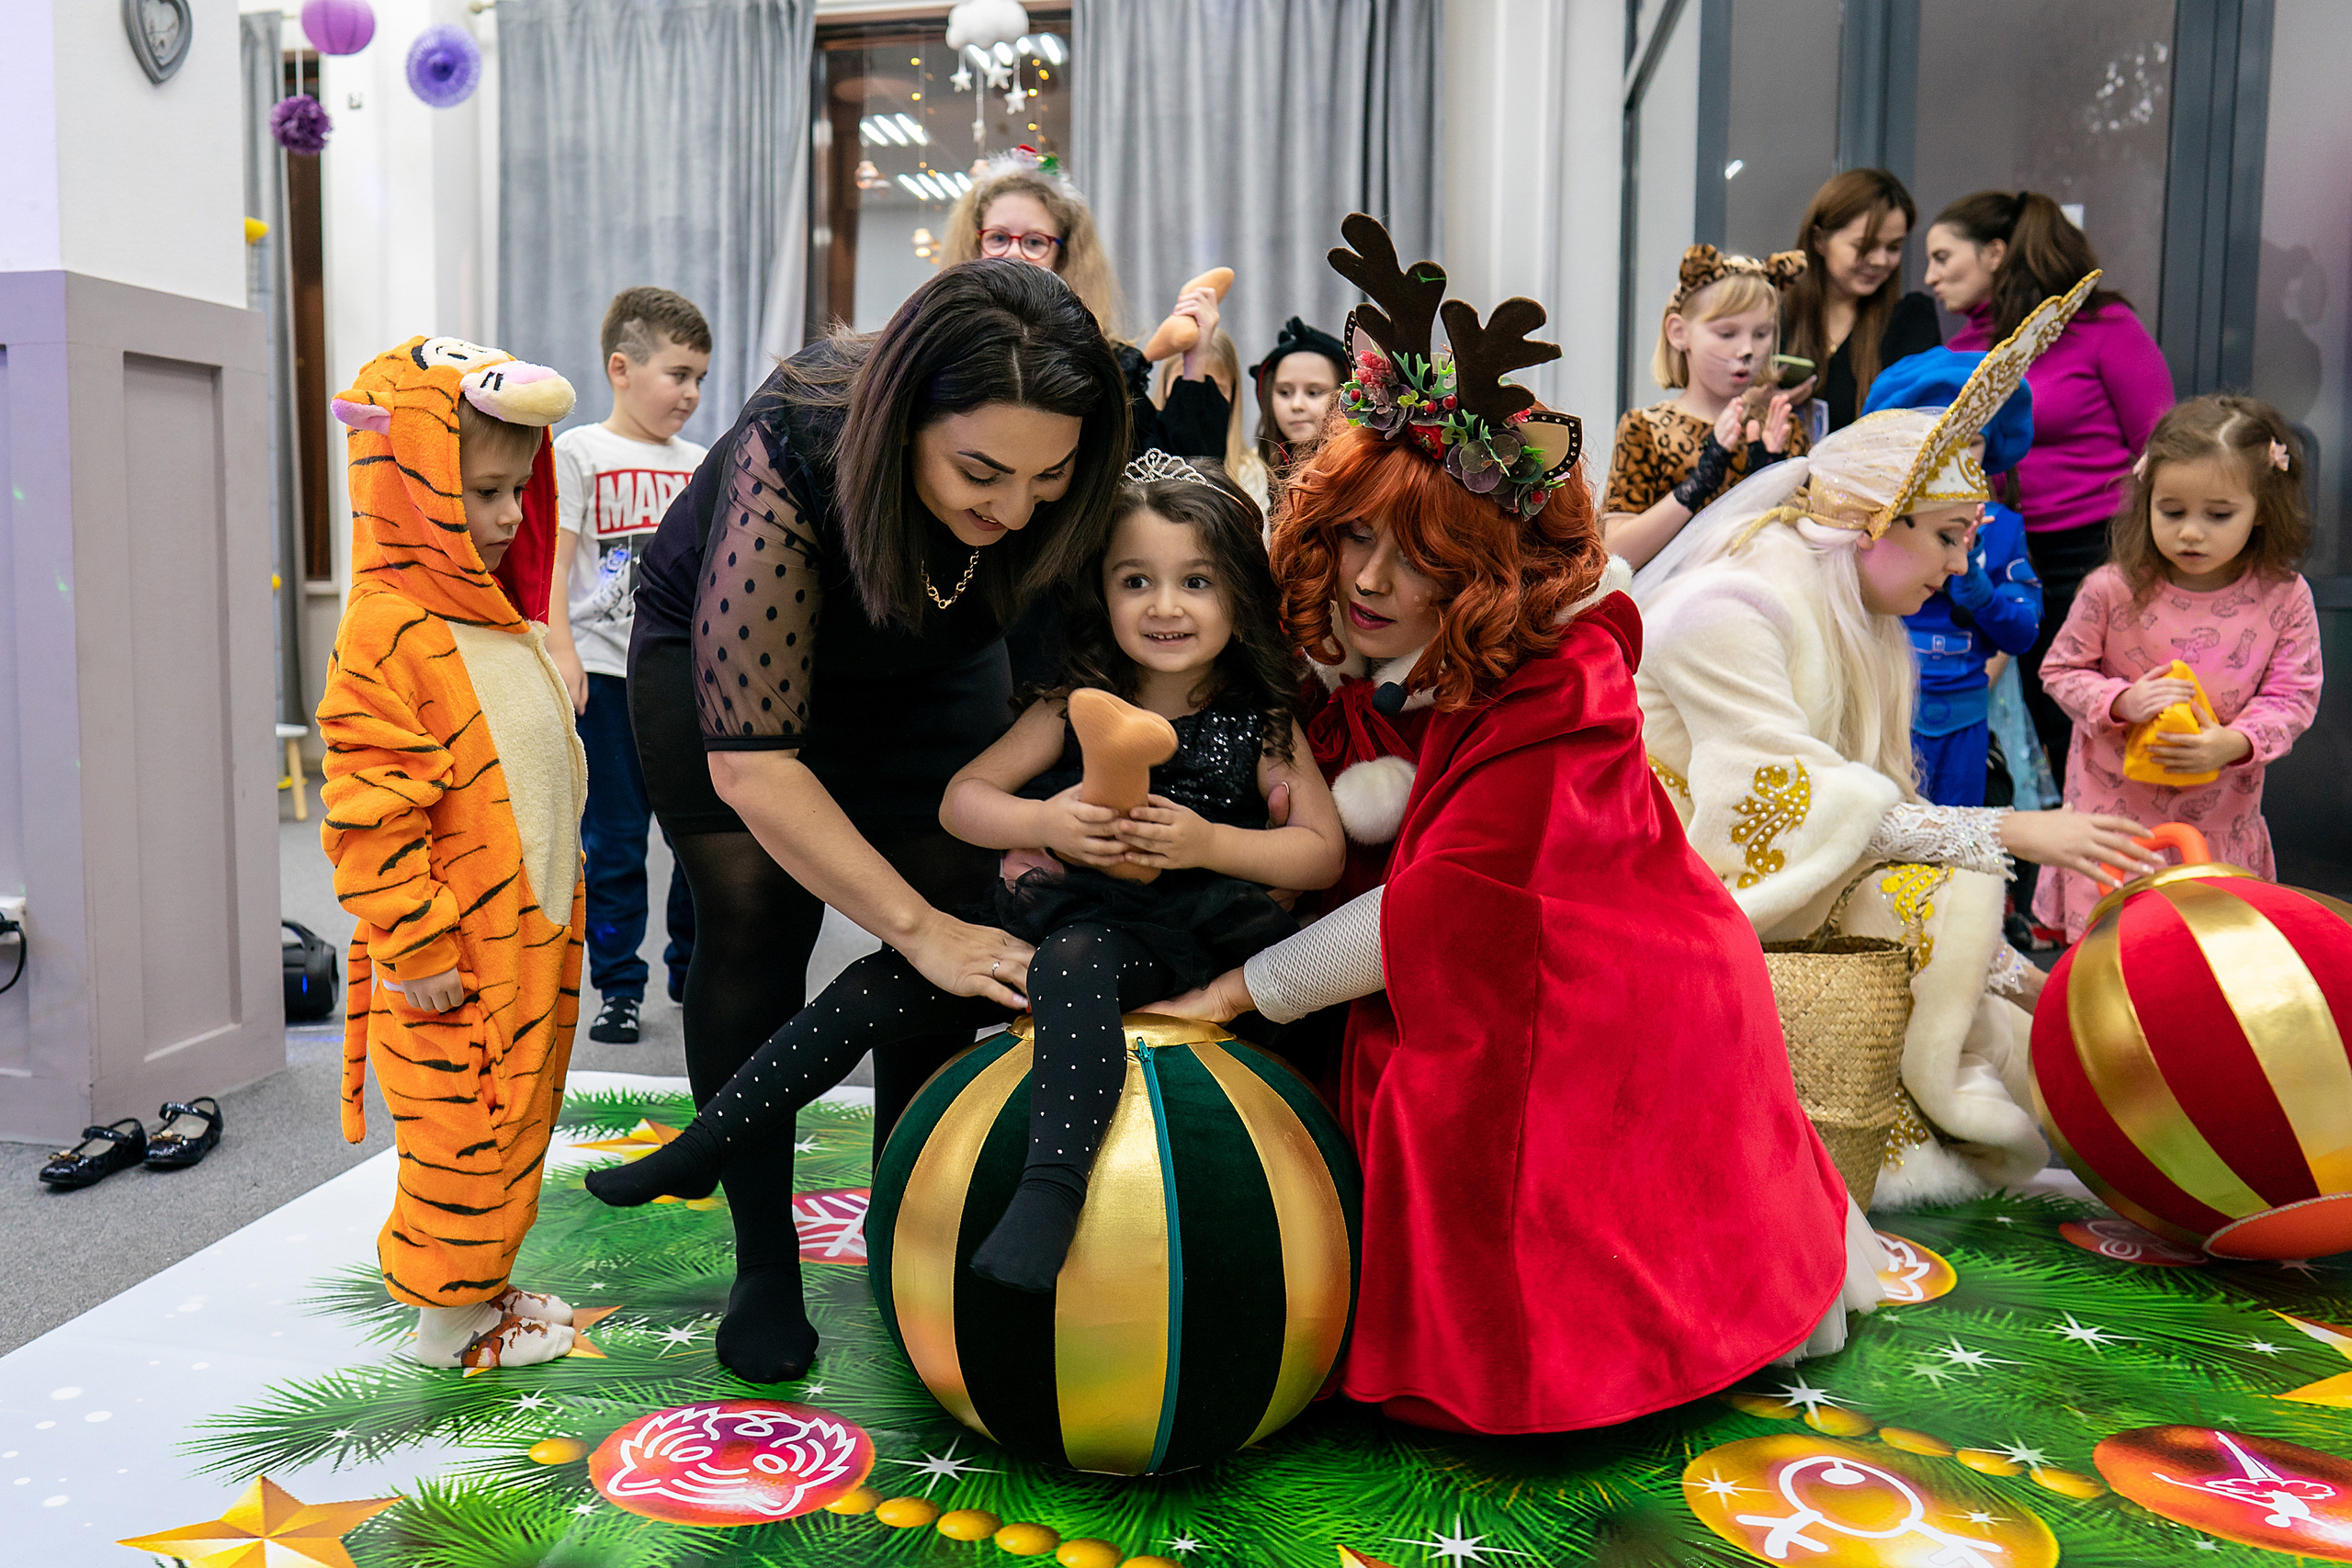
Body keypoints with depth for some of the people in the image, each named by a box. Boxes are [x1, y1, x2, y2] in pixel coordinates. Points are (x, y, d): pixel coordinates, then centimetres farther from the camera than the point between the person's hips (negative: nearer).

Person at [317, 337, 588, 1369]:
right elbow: (369, 813, -20)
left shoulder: (500, 622, 13)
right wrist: (417, 946, -19)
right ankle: (447, 1319, 19)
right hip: (452, 969, -9)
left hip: (529, 944, 9)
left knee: (514, 1121, 17)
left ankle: (479, 1281, 33)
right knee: (462, 1130, 3)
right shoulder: (387, 631, -17)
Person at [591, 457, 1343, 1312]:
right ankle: (702, 1148, 8)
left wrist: (1206, 841, -20)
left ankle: (1051, 1193, -44)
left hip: (1165, 944, -3)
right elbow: (961, 800, 1)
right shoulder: (1075, 708, 1)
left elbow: (1322, 850, -5)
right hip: (1046, 918, 4)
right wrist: (1043, 822, -20)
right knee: (876, 988, -5)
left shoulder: (1261, 726, -3)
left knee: (1073, 962, -37)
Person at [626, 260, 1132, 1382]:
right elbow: (752, 759, -41)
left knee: (954, 916, -6)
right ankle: (764, 1261, 5)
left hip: (931, 674, 3)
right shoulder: (787, 465, -41)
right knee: (752, 922, -9)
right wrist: (916, 927, -41)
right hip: (726, 658, -3)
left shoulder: (1066, 479, -30)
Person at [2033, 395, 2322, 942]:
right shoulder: (2113, 590, -14)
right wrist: (2121, 701, -21)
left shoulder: (2285, 599, -10)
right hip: (2114, 806, -1)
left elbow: (2292, 697, -4)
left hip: (2219, 816, 1)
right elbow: (2060, 670, -2)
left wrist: (2234, 744, -23)